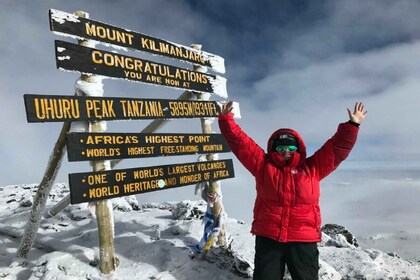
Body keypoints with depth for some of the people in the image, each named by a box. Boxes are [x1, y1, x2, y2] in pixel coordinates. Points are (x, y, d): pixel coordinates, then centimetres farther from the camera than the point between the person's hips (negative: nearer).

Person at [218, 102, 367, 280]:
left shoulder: (312, 168, 7)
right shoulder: (263, 165, 4)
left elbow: (338, 148, 8)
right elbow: (240, 142, 3)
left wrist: (353, 125, 3)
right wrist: (226, 119, -1)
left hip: (303, 241, 1)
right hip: (267, 238, 0)